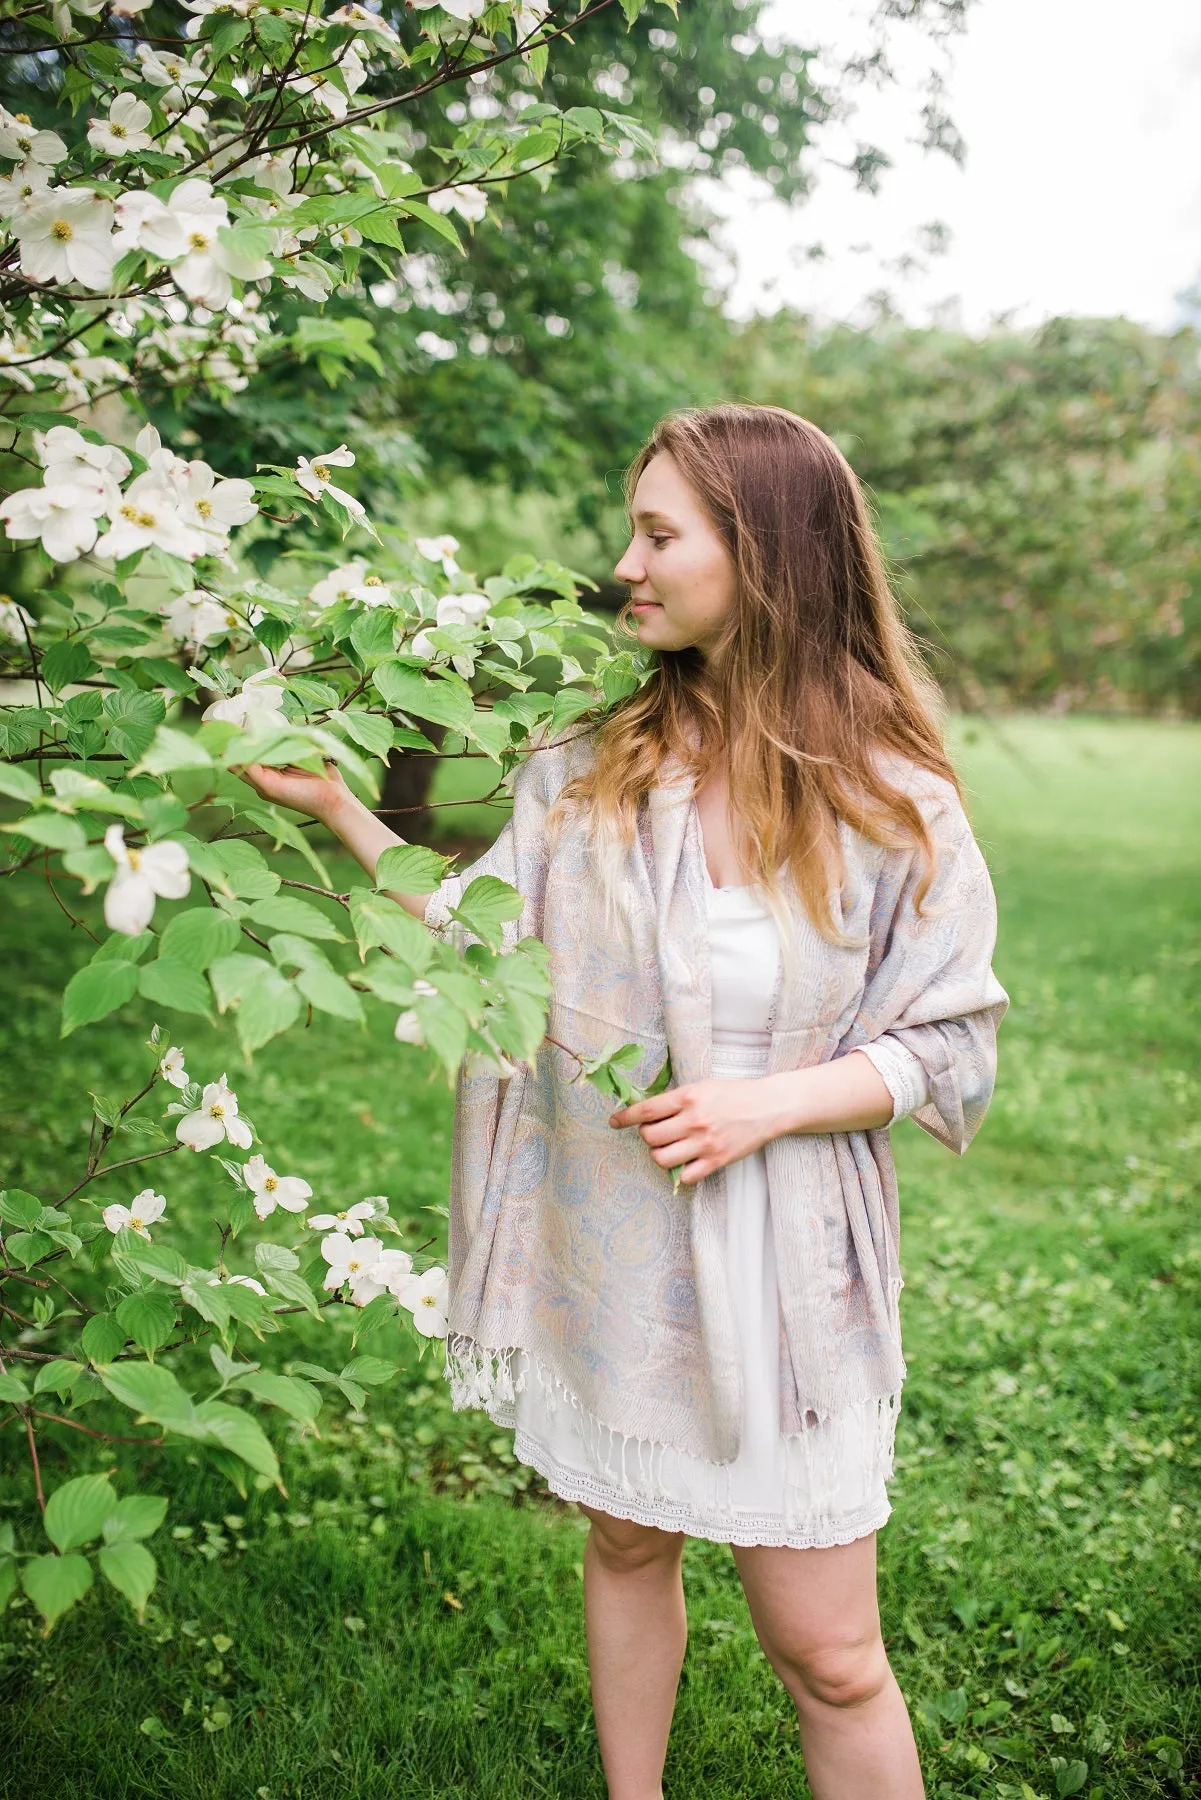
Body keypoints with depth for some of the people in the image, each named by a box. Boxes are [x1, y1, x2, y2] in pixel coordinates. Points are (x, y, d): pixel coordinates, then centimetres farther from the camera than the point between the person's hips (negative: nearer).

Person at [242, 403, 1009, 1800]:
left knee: (824, 1653, 6)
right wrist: (336, 808, -6)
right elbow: (482, 949, 0)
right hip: (608, 1251, 4)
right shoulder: (592, 766, -1)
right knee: (626, 1546, 23)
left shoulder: (890, 799, -11)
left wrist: (771, 1104, -21)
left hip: (783, 1270, -3)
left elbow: (948, 1050, -7)